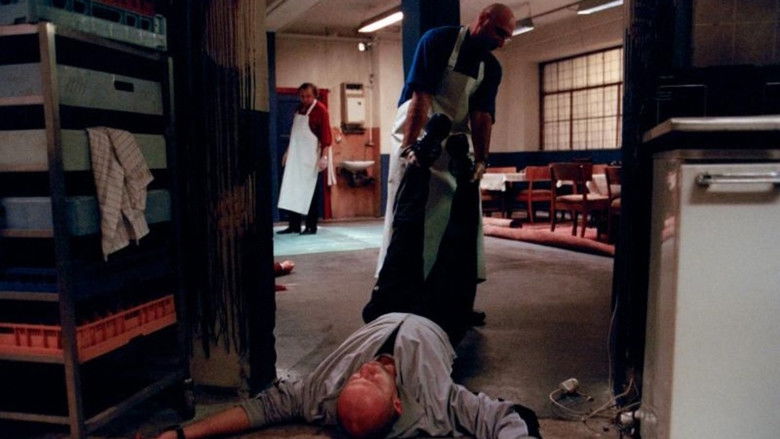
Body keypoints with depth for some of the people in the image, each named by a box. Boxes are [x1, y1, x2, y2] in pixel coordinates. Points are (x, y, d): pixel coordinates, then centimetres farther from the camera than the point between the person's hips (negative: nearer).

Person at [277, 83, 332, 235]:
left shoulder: (320, 110, -8)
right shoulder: (299, 109, 14)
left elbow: (325, 134, -14)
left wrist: (324, 156, -21)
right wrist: (288, 151, 20)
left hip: (310, 156, -7)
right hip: (294, 155, 7)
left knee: (309, 191, -4)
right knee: (292, 189, 6)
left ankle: (311, 226, 4)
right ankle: (294, 225, 14)